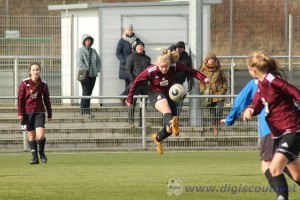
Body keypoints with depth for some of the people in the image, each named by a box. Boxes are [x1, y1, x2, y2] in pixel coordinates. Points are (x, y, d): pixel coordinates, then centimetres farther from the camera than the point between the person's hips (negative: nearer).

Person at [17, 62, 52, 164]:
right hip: (27, 113, 0)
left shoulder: (43, 85, 3)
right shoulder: (24, 83, -1)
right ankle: (35, 157, 13)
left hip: (39, 112, 0)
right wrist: (20, 113, -5)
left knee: (40, 135, -13)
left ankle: (42, 153, 12)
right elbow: (20, 98, 1)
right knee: (31, 135, 4)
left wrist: (49, 114, 15)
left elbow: (47, 100, 12)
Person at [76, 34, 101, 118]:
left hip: (93, 75, 6)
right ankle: (84, 112, -10)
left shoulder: (93, 51, 16)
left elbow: (99, 61, 22)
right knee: (86, 93, -11)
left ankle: (87, 111, 13)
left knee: (89, 93, 9)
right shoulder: (80, 50, -2)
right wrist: (86, 70, -16)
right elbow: (79, 62, -14)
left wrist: (97, 70, 8)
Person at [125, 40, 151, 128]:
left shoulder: (147, 58, 17)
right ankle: (131, 122, -3)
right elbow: (128, 69, -6)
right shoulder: (131, 57, 0)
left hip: (145, 84, 6)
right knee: (132, 103, -6)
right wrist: (133, 81, -14)